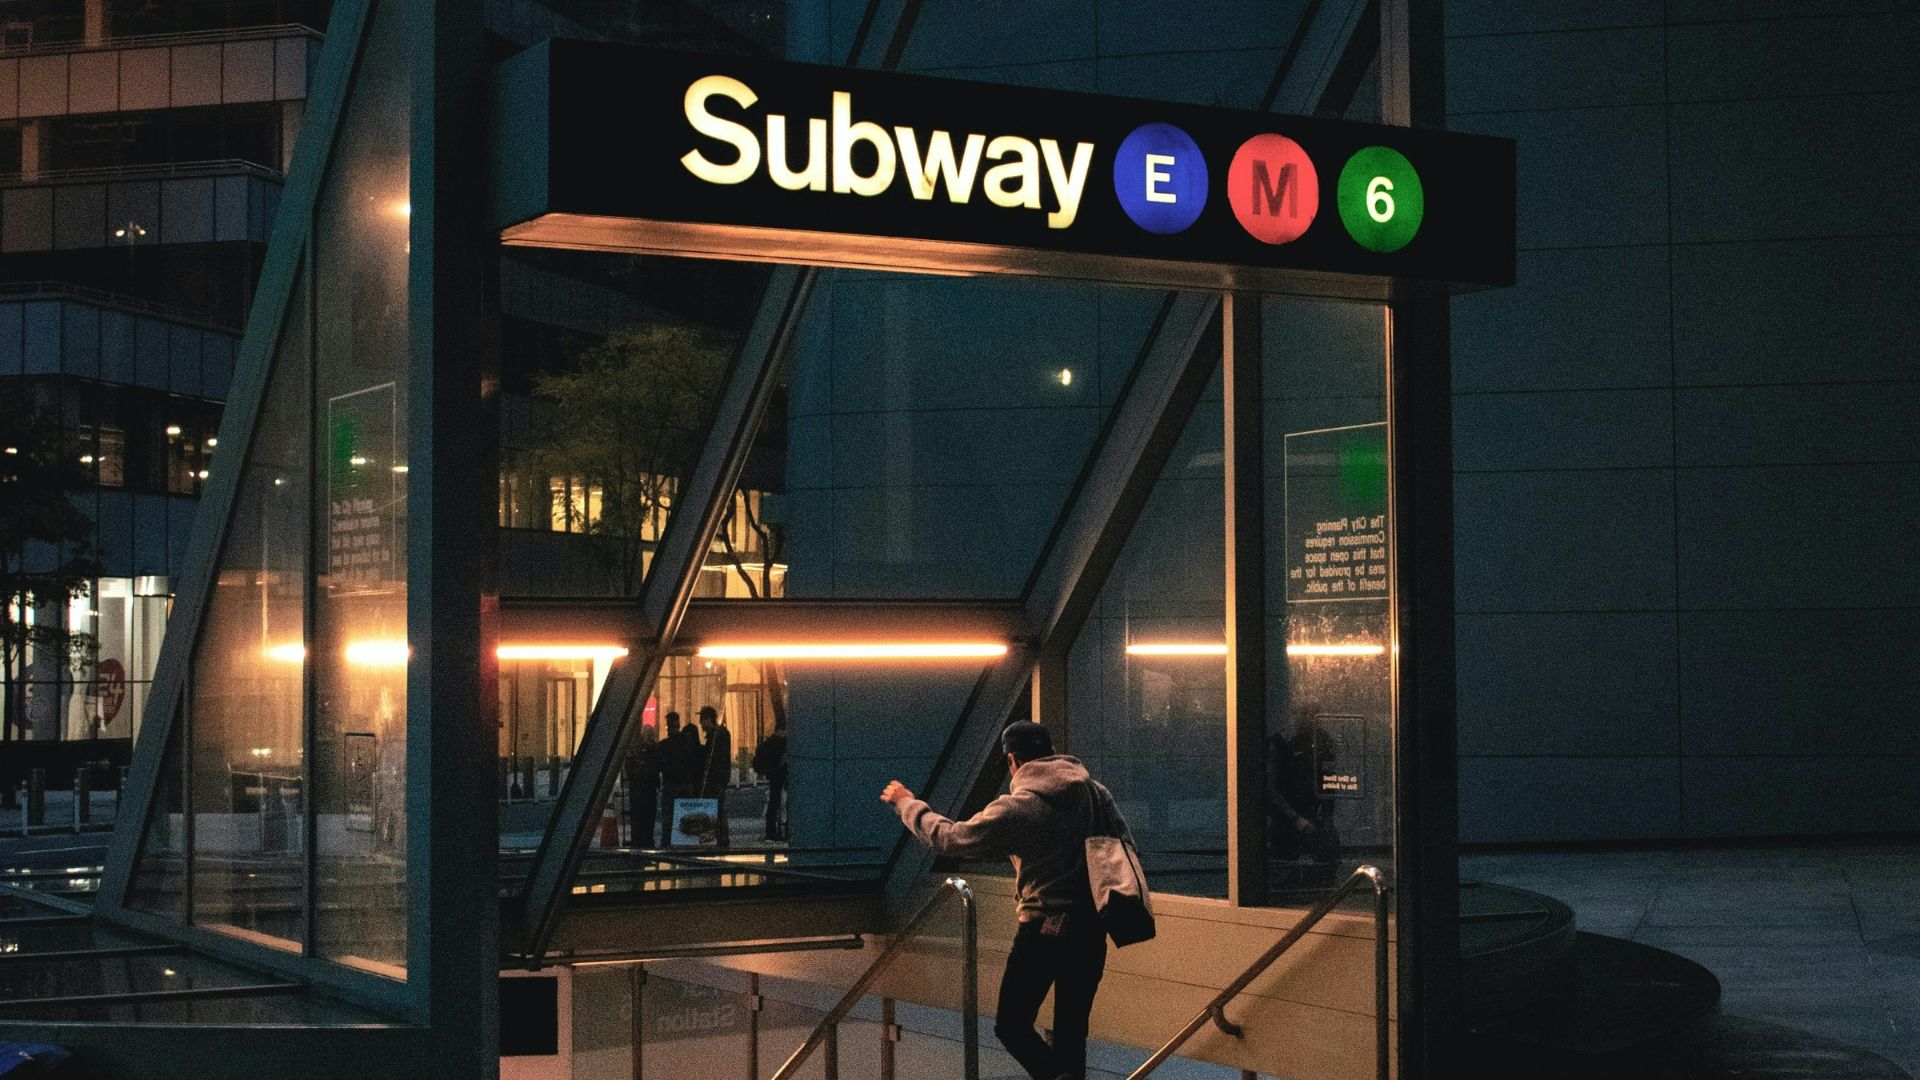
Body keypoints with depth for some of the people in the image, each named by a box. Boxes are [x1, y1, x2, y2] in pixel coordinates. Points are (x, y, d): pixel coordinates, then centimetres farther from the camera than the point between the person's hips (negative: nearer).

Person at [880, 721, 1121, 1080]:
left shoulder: (1015, 809, -14)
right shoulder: (1095, 792, 1)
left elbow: (949, 838, -5)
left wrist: (906, 803, 9)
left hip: (1043, 933, -5)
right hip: (1092, 930, 5)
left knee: (1012, 1026, 7)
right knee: (1072, 1031, 15)